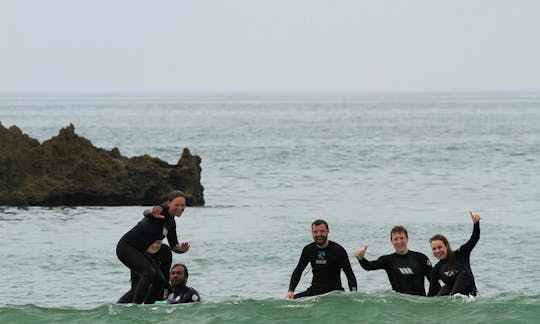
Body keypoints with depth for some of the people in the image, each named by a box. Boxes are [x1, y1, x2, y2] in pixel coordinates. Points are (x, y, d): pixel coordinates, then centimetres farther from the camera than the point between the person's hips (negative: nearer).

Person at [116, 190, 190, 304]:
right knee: (150, 273, -27)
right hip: (126, 247, -10)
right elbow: (146, 213, -41)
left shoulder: (171, 224, 8)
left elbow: (173, 246, 10)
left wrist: (181, 249, -15)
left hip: (139, 252, 10)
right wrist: (152, 214, -66)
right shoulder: (160, 211, -19)